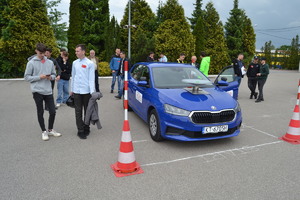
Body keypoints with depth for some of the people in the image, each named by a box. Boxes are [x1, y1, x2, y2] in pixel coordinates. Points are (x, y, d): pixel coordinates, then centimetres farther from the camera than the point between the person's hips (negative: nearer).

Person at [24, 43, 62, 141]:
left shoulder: (50, 62, 8)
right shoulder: (31, 63, -3)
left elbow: (54, 74, 15)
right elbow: (26, 77, -2)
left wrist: (51, 77, -7)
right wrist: (39, 77, -15)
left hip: (48, 91, 3)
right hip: (37, 91, -3)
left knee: (53, 111, 3)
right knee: (40, 112, 7)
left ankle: (50, 130, 23)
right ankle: (44, 131, 21)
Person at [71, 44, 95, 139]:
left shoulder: (90, 63, -5)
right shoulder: (75, 63, 9)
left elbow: (91, 78, -8)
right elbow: (73, 77, 15)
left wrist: (92, 91, -15)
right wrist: (72, 89, 16)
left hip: (86, 91, -3)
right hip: (76, 91, 3)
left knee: (87, 111, 8)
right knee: (78, 112, 3)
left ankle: (86, 129, 22)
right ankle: (80, 131, 9)